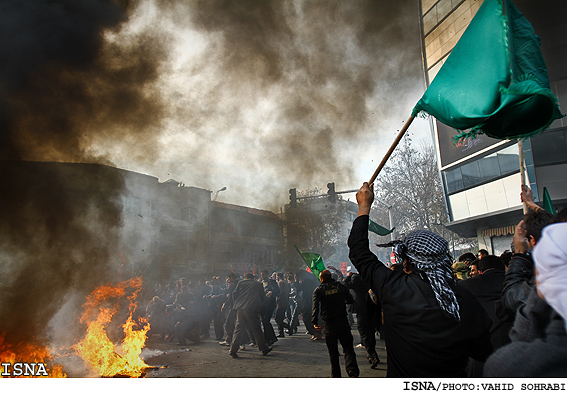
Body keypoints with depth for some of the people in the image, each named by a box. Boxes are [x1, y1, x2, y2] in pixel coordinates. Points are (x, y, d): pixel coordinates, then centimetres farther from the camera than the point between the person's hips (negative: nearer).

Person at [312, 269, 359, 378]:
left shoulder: (318, 290, -1)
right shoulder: (341, 286, 4)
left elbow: (315, 307, -11)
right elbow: (351, 300, 7)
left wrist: (315, 322, -11)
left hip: (329, 324, -1)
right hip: (343, 322, 1)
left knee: (333, 352, 11)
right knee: (348, 348, 6)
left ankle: (336, 375, 15)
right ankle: (352, 370, -13)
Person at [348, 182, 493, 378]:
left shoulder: (394, 288, -27)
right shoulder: (466, 300, -20)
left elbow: (359, 253, -14)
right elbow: (484, 353, -6)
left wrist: (364, 207, -5)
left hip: (403, 380, -2)